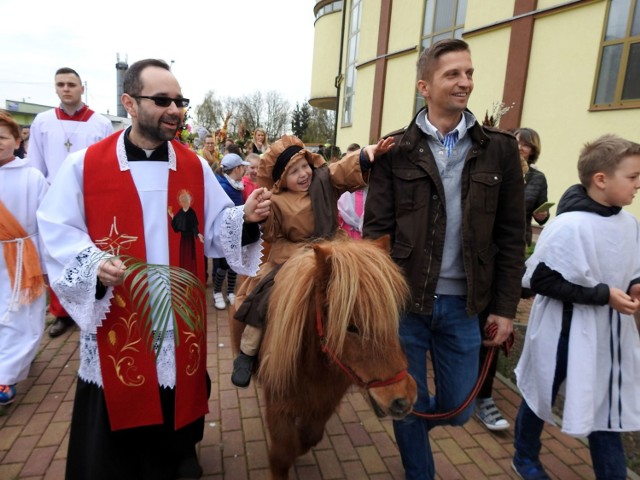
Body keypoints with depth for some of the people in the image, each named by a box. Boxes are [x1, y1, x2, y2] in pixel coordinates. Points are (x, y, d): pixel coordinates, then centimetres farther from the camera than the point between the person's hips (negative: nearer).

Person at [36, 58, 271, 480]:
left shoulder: (196, 167, 2)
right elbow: (57, 231, -4)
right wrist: (93, 264, -21)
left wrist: (246, 217, -21)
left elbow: (217, 228, -1)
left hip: (180, 315, 2)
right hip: (115, 318, -1)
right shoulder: (85, 164, -4)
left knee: (178, 392, 19)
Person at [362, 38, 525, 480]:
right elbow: (376, 229, -5)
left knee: (458, 407, 16)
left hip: (464, 304, 2)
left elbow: (512, 236, 4)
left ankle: (414, 425, 51)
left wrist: (505, 306, 1)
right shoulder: (396, 150, -3)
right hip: (404, 300, -2)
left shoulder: (500, 149, 3)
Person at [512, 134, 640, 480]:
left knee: (606, 408, 15)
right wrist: (604, 294, -23)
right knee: (541, 396, 17)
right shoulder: (570, 226, -24)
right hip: (565, 330, -6)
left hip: (608, 332, 6)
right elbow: (541, 280, -23)